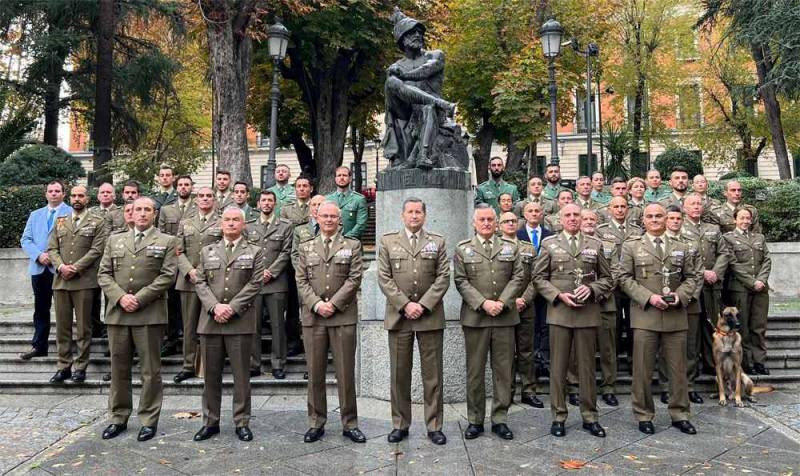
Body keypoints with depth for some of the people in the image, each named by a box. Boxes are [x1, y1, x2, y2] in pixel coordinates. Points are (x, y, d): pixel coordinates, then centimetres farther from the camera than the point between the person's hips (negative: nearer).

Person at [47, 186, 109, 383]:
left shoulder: (97, 222, 3)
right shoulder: (60, 222, 17)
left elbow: (96, 250, -6)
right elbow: (52, 249, 10)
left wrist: (76, 268, -13)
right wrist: (61, 267, -8)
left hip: (84, 281, -4)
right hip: (61, 280, 4)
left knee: (83, 327, 1)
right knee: (62, 326, 8)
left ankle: (80, 366, 9)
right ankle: (63, 366, 16)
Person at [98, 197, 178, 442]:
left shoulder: (166, 242, 4)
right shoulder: (115, 240, 15)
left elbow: (167, 275, -6)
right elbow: (104, 274, 9)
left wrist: (139, 299, -12)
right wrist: (120, 297, -8)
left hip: (149, 314, -3)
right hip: (117, 312, 4)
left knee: (150, 370, 2)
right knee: (119, 368, 11)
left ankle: (148, 420, 12)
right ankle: (118, 418, 24)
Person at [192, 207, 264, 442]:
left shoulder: (254, 252, 6)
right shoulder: (207, 251, 14)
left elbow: (254, 284, -4)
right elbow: (200, 283, 6)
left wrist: (231, 308, -13)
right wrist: (214, 307, -10)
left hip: (240, 321, -2)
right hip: (210, 320, 3)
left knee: (241, 374, 2)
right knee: (211, 374, 9)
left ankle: (242, 423, 13)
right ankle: (210, 422, 20)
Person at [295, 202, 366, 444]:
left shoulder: (352, 245, 7)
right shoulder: (305, 247, 13)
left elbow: (354, 279, -3)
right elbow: (301, 281, 5)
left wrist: (333, 304, -11)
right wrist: (316, 304, -10)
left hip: (343, 317, -2)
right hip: (313, 317, 2)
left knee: (346, 373, 3)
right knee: (315, 373, 7)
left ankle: (350, 424, 14)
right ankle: (316, 423, 18)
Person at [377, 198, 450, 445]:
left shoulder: (438, 242, 9)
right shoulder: (387, 242, 8)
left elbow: (443, 277, 0)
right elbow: (384, 278, 0)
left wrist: (423, 305, -10)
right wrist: (405, 304, -10)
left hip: (430, 316, 0)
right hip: (398, 316, 0)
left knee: (433, 373, 4)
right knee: (399, 373, 6)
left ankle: (434, 426, 14)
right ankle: (400, 425, 18)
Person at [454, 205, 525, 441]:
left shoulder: (510, 247, 12)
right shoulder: (463, 249, 6)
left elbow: (518, 277, 4)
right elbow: (461, 281, -2)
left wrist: (502, 302, -10)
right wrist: (483, 303, -13)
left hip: (505, 317, 2)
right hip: (475, 317, -1)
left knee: (503, 370, 6)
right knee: (475, 371, 5)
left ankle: (500, 419, 17)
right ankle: (475, 420, 15)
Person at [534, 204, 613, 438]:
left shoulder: (595, 244, 10)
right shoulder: (549, 244, 6)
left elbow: (607, 278, 11)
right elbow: (539, 278, 3)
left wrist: (591, 289, -9)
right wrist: (559, 295, -10)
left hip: (588, 312, 1)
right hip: (559, 311, -1)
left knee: (587, 366, 7)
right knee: (558, 366, 3)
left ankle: (590, 417, 19)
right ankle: (558, 416, 14)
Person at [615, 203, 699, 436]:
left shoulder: (681, 248, 14)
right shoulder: (631, 246, 4)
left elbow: (691, 277, 13)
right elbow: (624, 277, -2)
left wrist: (680, 295, -7)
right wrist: (648, 297, -13)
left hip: (676, 316, 3)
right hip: (645, 315, -2)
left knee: (678, 368, 9)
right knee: (643, 369, 2)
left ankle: (680, 414, 22)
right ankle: (644, 415, 14)